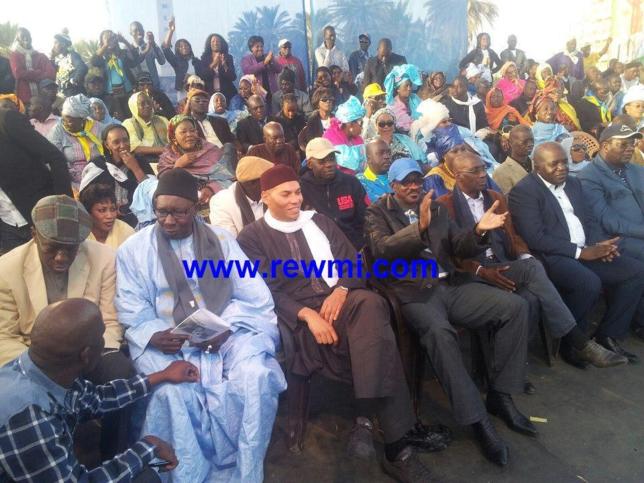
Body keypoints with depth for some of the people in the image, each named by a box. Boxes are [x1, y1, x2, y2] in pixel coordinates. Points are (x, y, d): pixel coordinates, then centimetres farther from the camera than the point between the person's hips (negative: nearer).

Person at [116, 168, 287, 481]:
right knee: (173, 391, -30)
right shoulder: (133, 249, 8)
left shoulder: (221, 239, 10)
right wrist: (154, 336, -18)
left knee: (256, 376, -26)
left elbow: (255, 296, 2)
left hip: (226, 336, 1)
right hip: (165, 343, 0)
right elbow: (132, 312, 3)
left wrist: (226, 327, -15)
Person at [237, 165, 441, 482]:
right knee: (375, 336, -29)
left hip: (337, 300, 4)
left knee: (370, 305, -34)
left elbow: (353, 261, 12)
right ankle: (396, 444, -19)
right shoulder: (251, 238, 7)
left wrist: (340, 291, -10)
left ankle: (365, 419, -28)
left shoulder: (318, 221, 20)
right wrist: (308, 314, -20)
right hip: (295, 316, -4)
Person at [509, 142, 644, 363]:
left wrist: (597, 245, -5)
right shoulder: (524, 191, -9)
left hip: (587, 251, 8)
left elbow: (589, 220, 18)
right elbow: (535, 239, -18)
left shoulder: (573, 183, 17)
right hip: (551, 256, -8)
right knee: (589, 283, -32)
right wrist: (581, 252, -17)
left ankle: (607, 335, 6)